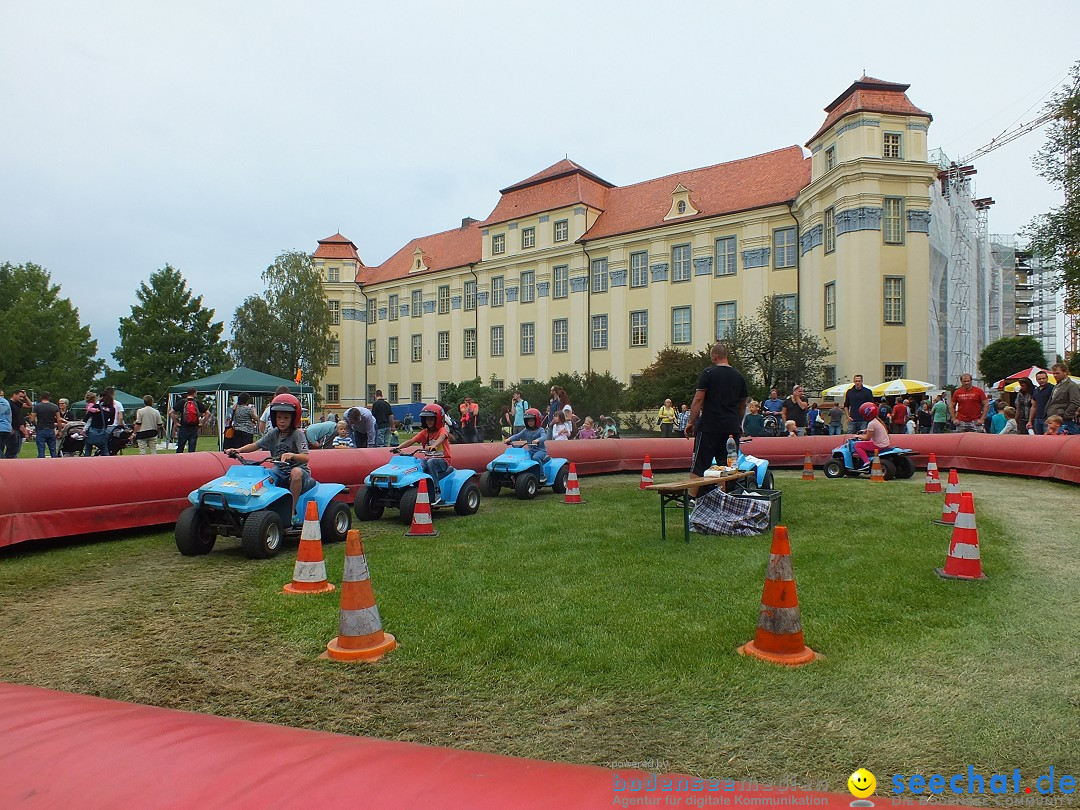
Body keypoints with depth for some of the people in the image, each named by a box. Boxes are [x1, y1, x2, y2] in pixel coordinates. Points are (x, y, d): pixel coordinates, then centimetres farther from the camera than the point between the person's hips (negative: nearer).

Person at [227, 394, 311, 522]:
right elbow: (256, 445, 8)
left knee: (296, 472, -39)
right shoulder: (273, 433, 7)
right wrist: (238, 450, -10)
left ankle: (292, 512, -30)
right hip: (280, 471, 5)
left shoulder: (298, 434, -10)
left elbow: (305, 458, -22)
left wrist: (291, 455, -42)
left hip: (299, 471, -5)